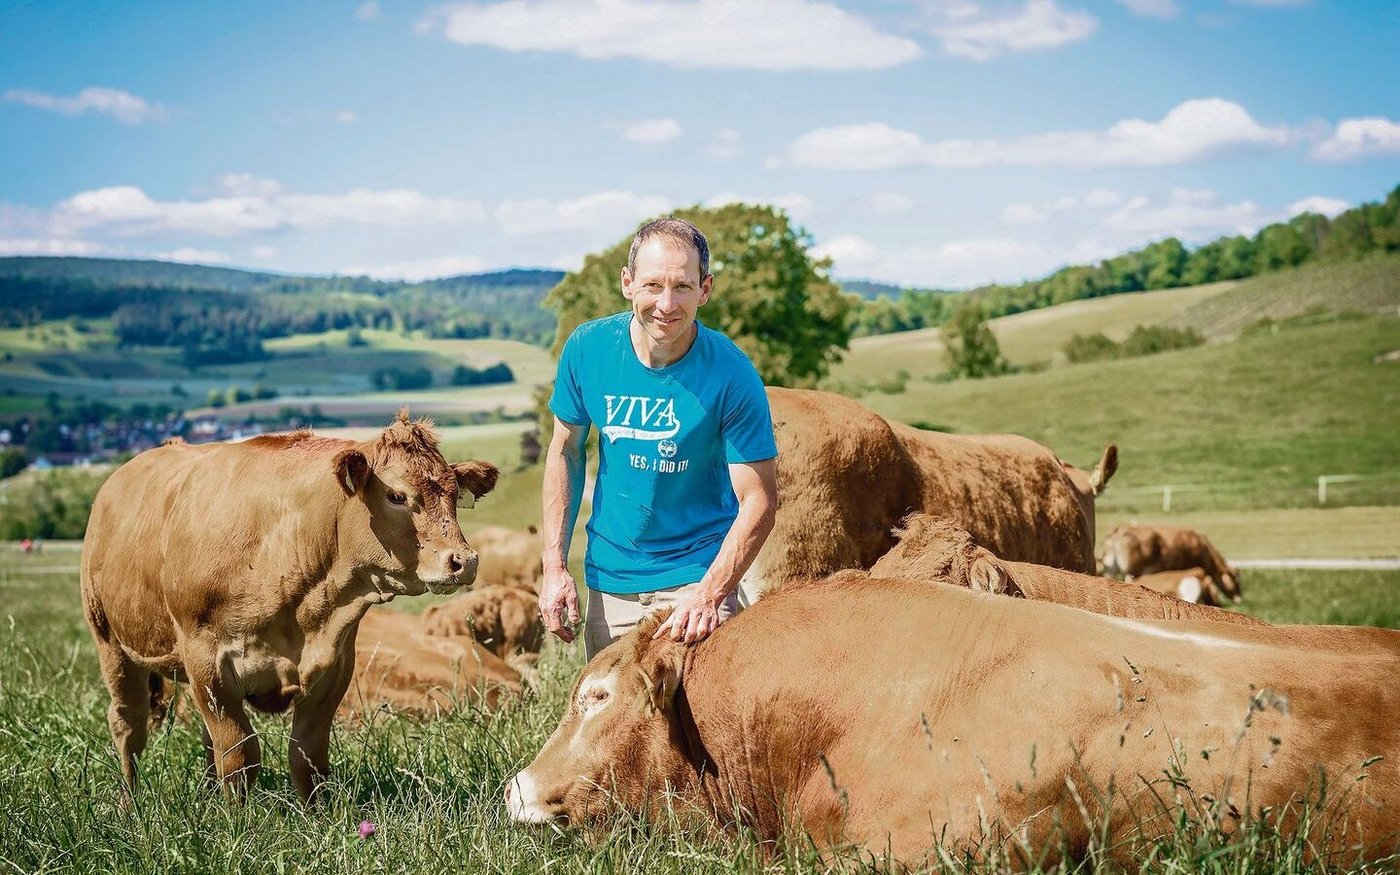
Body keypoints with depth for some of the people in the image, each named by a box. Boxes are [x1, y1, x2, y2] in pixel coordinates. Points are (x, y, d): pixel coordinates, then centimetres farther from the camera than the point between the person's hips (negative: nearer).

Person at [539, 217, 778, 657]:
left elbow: (758, 500, -14)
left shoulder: (731, 375, -17)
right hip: (608, 577, 3)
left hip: (699, 573, -3)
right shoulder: (587, 348, -8)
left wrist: (708, 595, -26)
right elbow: (565, 451, 5)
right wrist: (554, 564, -1)